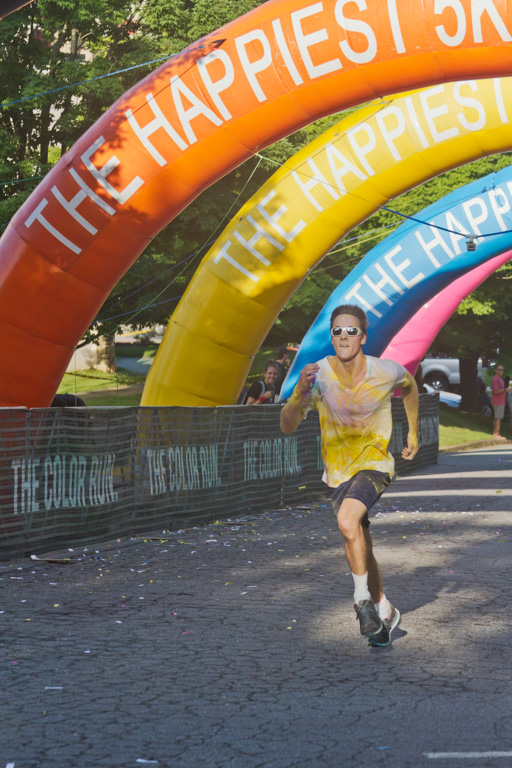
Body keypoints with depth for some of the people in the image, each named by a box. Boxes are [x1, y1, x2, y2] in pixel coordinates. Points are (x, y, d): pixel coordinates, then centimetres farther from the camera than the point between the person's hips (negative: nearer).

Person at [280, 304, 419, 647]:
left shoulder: (386, 372, -15)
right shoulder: (318, 375, -15)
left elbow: (410, 386, 10)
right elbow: (288, 426, -19)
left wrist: (413, 432, 17)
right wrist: (299, 393, -38)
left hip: (374, 463, -3)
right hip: (338, 470, 3)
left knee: (348, 519, -31)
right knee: (359, 547, 12)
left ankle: (363, 599, -13)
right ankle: (386, 612, 35)